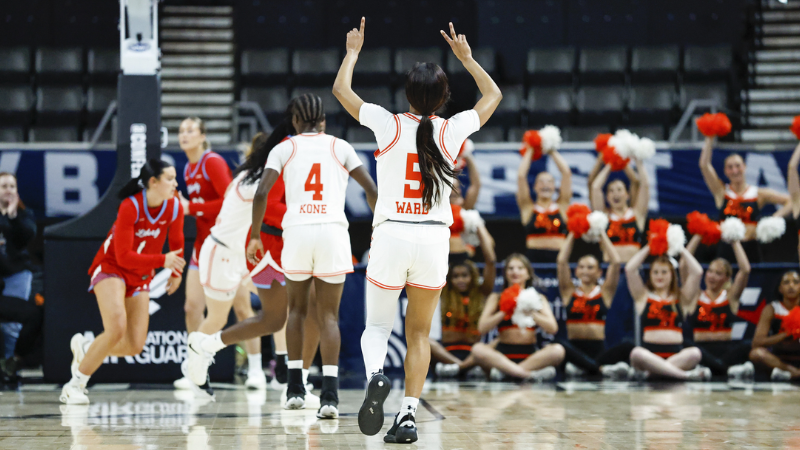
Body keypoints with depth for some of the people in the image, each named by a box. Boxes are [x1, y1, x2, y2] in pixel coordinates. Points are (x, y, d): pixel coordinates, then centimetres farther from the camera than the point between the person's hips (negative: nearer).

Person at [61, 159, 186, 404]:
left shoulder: (174, 207, -10)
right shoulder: (130, 207, -25)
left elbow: (176, 243, 9)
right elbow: (124, 257, -27)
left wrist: (176, 273, 12)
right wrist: (162, 261, -33)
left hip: (140, 276, 6)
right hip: (111, 267, -6)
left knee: (135, 345, -5)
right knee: (117, 329, -27)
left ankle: (85, 349, 23)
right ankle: (74, 385, -14)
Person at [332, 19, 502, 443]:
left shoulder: (387, 125, -6)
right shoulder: (452, 131, -2)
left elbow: (341, 89, 8)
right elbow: (493, 94, 16)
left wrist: (353, 51, 23)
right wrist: (466, 57, 25)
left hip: (391, 234, -1)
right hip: (434, 237, 1)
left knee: (376, 325, 10)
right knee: (419, 333, 13)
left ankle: (376, 375, -22)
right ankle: (408, 415, 2)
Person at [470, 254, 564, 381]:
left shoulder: (538, 299, 16)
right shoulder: (496, 298, 15)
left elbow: (553, 328, -1)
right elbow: (482, 328, 0)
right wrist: (505, 312, -11)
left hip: (531, 354, 1)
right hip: (504, 353, -1)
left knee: (558, 350, -30)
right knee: (477, 349, -32)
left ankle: (504, 370, -35)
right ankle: (529, 373, -42)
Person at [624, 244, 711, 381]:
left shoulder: (681, 297, 17)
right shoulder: (643, 296, 15)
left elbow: (697, 272, 6)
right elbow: (630, 269, 5)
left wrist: (682, 250, 15)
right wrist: (648, 248, 14)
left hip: (676, 354, 1)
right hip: (649, 354, -1)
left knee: (695, 353, -34)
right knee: (637, 353, -38)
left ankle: (649, 371, -33)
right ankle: (685, 374, -41)